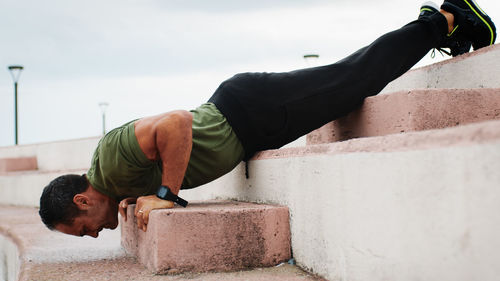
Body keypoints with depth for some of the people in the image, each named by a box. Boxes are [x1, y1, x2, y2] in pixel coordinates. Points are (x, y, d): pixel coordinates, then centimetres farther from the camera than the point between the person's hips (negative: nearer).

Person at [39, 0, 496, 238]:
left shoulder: (114, 160, -23)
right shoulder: (111, 173, 5)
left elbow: (176, 124, -38)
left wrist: (165, 195, -28)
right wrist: (137, 197, 6)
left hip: (251, 111, -7)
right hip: (244, 120, 7)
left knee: (357, 77, 5)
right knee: (348, 77, 18)